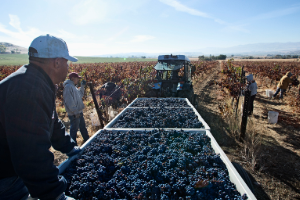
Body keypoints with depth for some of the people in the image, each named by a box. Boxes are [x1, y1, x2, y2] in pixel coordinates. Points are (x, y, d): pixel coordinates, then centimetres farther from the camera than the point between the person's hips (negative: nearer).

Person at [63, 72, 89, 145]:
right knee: (74, 129, 1)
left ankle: (87, 140, 35)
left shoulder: (73, 86, 15)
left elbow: (80, 95, 23)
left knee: (83, 127, 21)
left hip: (78, 112, 10)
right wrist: (75, 112, -24)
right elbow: (69, 101, -24)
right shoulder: (68, 87, -17)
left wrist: (82, 86, 13)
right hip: (74, 114, -10)